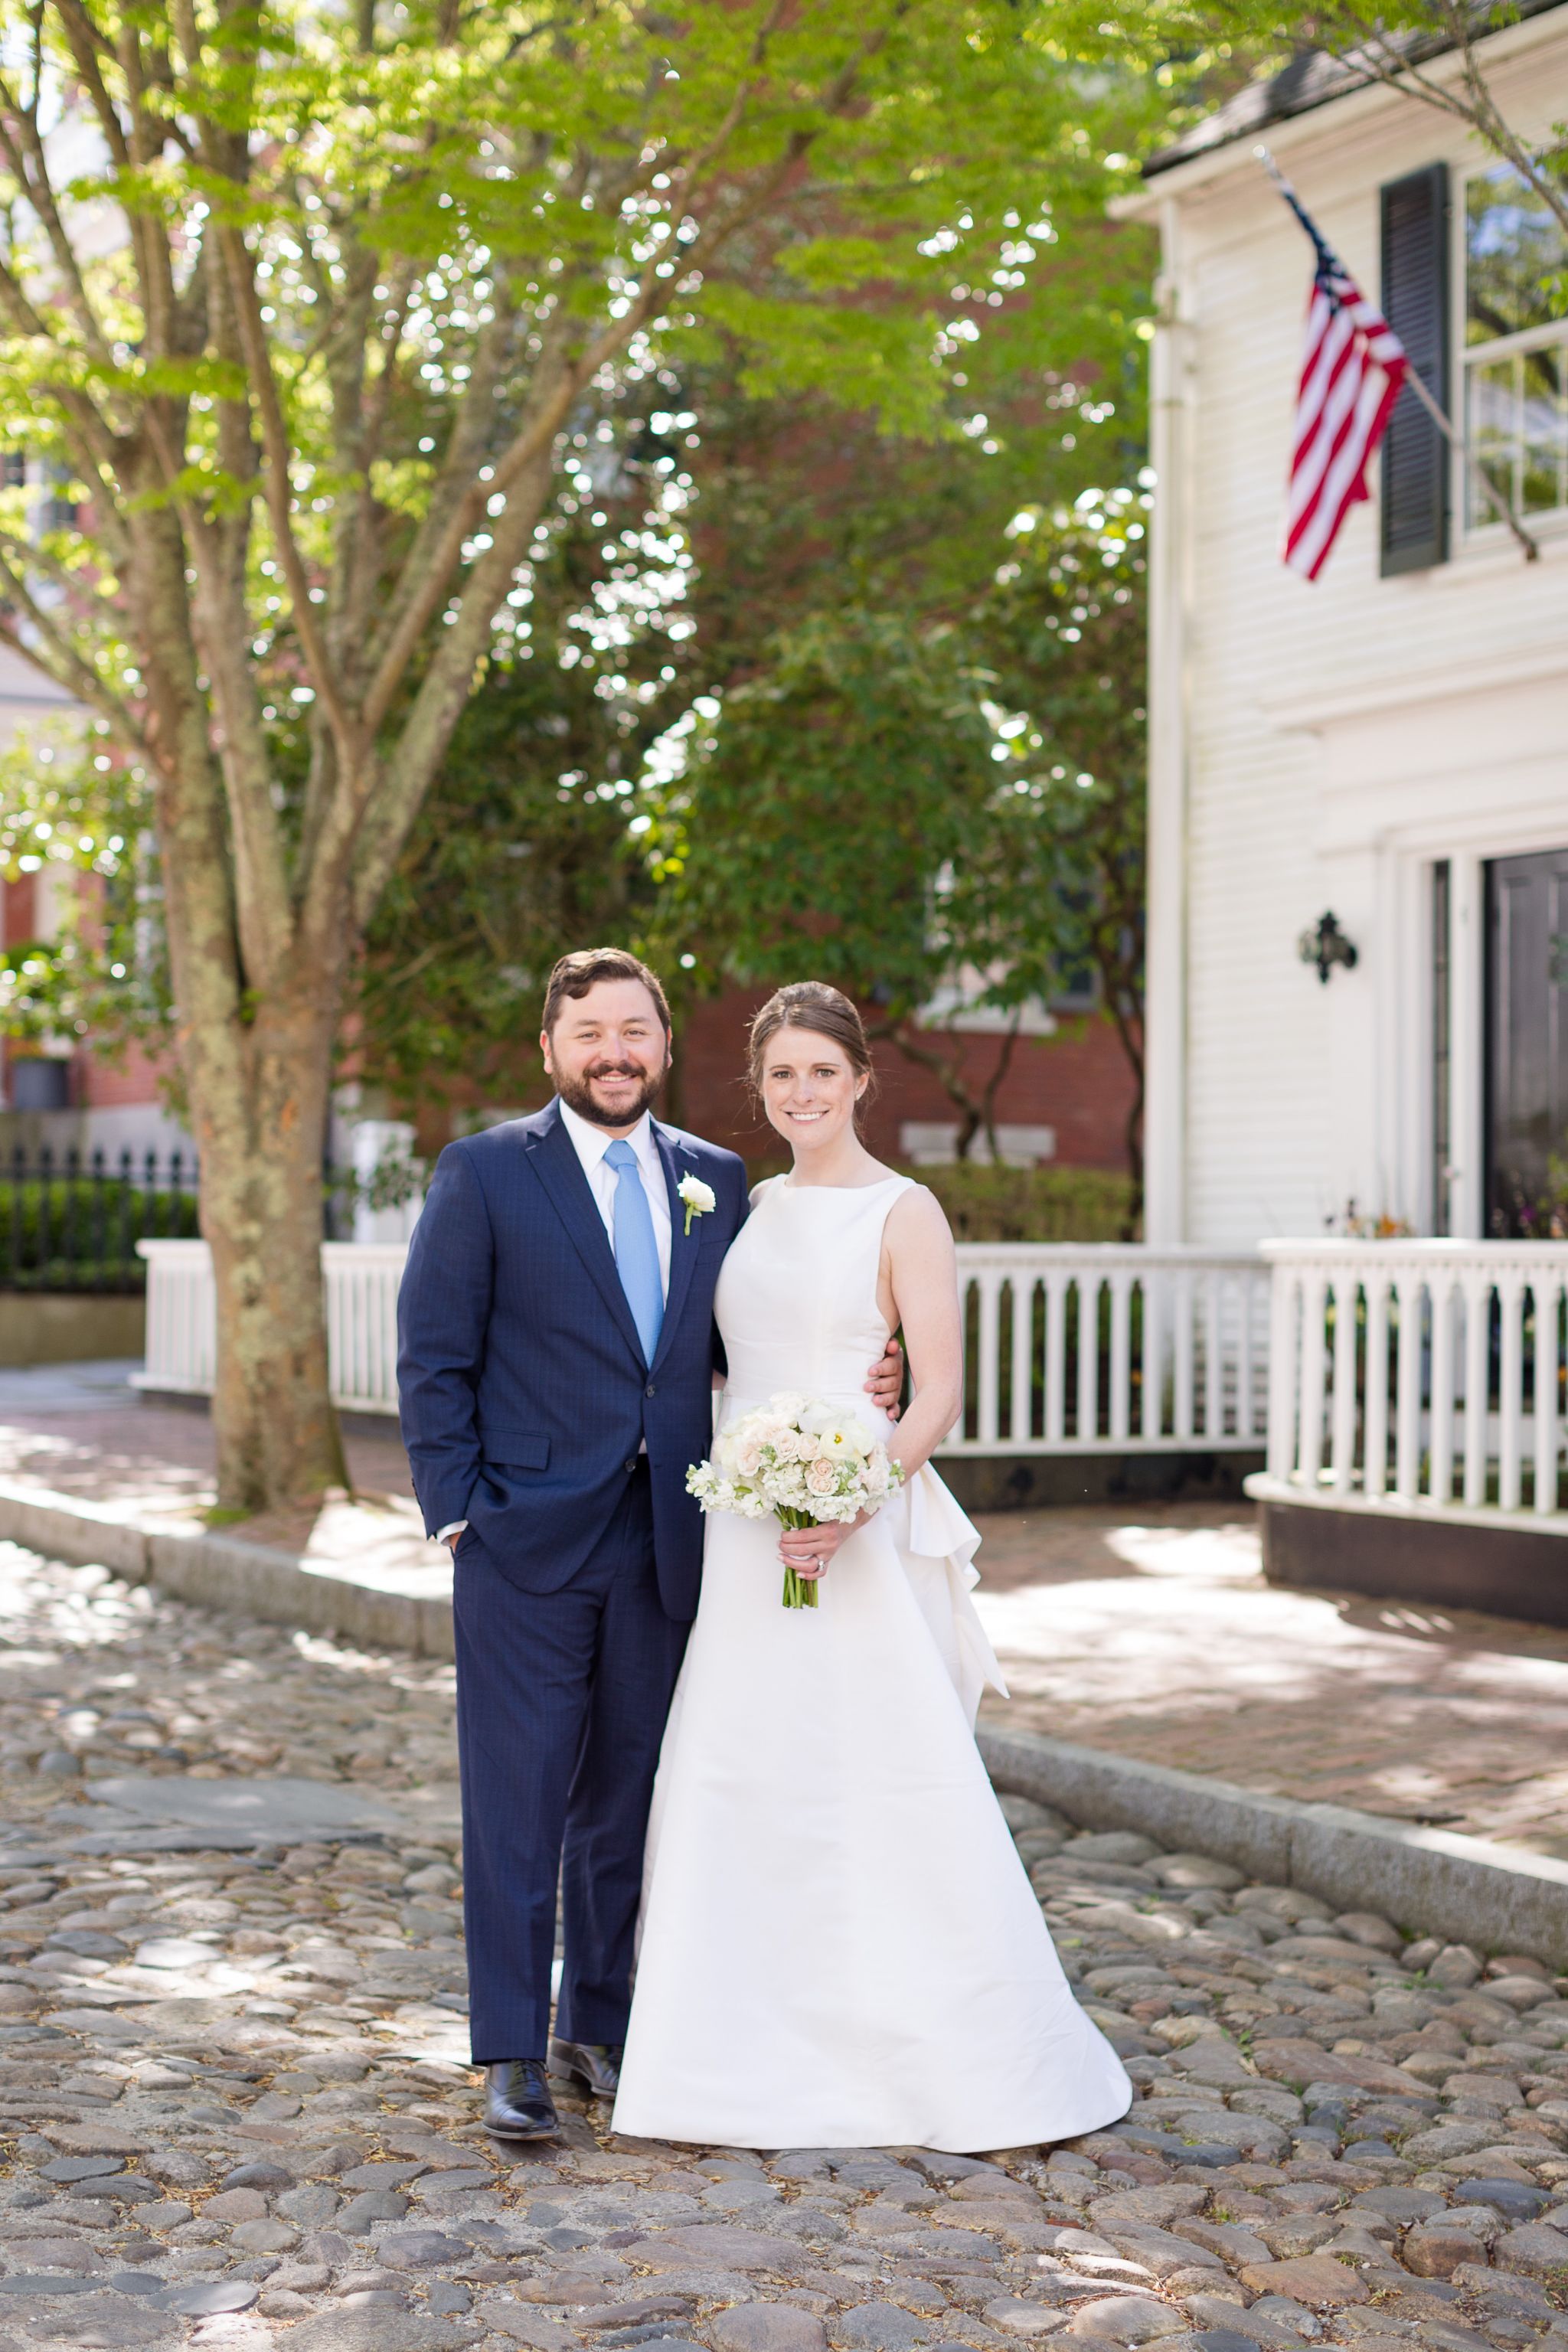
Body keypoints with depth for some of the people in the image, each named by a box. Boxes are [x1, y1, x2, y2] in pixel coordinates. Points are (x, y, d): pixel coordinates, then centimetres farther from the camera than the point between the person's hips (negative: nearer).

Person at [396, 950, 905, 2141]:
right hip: (528, 1540, -4)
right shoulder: (484, 1172, -2)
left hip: (661, 1543, 4)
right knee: (519, 1797, -1)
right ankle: (513, 2054, 8)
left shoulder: (716, 1181, 10)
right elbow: (433, 1359, -3)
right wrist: (459, 1510, -9)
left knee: (626, 1795, 13)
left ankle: (600, 2023, 26)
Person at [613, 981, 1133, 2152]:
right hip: (743, 1529, 6)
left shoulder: (903, 1211, -6)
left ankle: (963, 2055, 8)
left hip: (859, 1533, -6)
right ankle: (761, 2047, 20)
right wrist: (729, 1497, 6)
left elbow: (940, 1391, -11)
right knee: (742, 1779, 8)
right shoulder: (754, 1206, 13)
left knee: (888, 1781, -5)